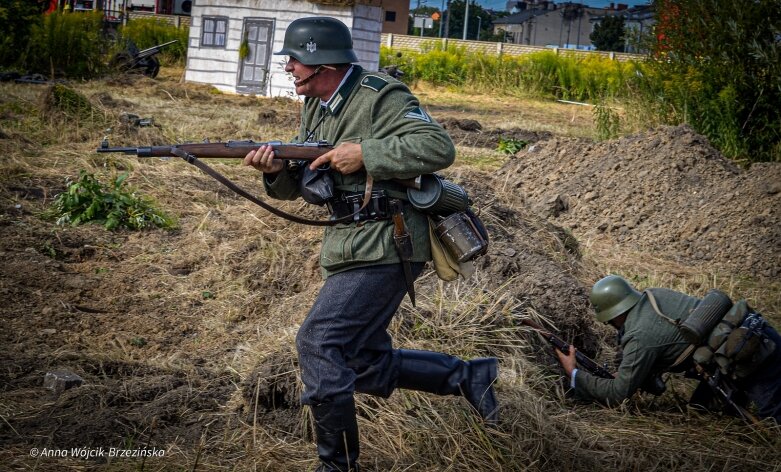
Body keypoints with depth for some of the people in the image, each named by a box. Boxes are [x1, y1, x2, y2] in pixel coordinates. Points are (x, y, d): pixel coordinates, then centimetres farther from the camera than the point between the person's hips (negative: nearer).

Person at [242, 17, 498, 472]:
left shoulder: (381, 97, -14)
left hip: (385, 247, -10)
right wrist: (278, 170, -8)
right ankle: (467, 375, 27)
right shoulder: (316, 107, 12)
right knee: (369, 366, 14)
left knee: (318, 342, -14)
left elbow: (439, 147, -23)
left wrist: (364, 153, -24)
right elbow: (306, 185, 14)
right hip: (351, 247, 10)